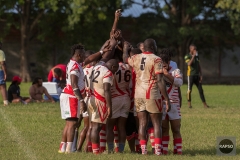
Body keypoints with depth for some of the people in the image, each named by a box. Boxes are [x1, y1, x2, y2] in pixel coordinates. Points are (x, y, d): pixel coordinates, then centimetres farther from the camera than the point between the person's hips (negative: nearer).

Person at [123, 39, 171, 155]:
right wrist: (167, 100, -12)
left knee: (142, 123, 8)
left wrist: (125, 49, 53)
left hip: (138, 95, 5)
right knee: (157, 123, 3)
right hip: (152, 95, -5)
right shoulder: (156, 60, -9)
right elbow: (160, 81, -14)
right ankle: (157, 150, -4)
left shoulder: (136, 58, 6)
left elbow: (125, 59, 31)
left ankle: (143, 150, 4)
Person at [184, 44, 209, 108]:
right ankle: (189, 104, 6)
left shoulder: (197, 56, 13)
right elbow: (189, 64, -22)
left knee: (200, 90, 2)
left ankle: (204, 104, 2)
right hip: (190, 75, -5)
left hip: (197, 75, 5)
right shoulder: (187, 56, -4)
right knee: (189, 90, -3)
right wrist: (193, 56, -22)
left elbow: (199, 66, 14)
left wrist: (201, 75, 7)